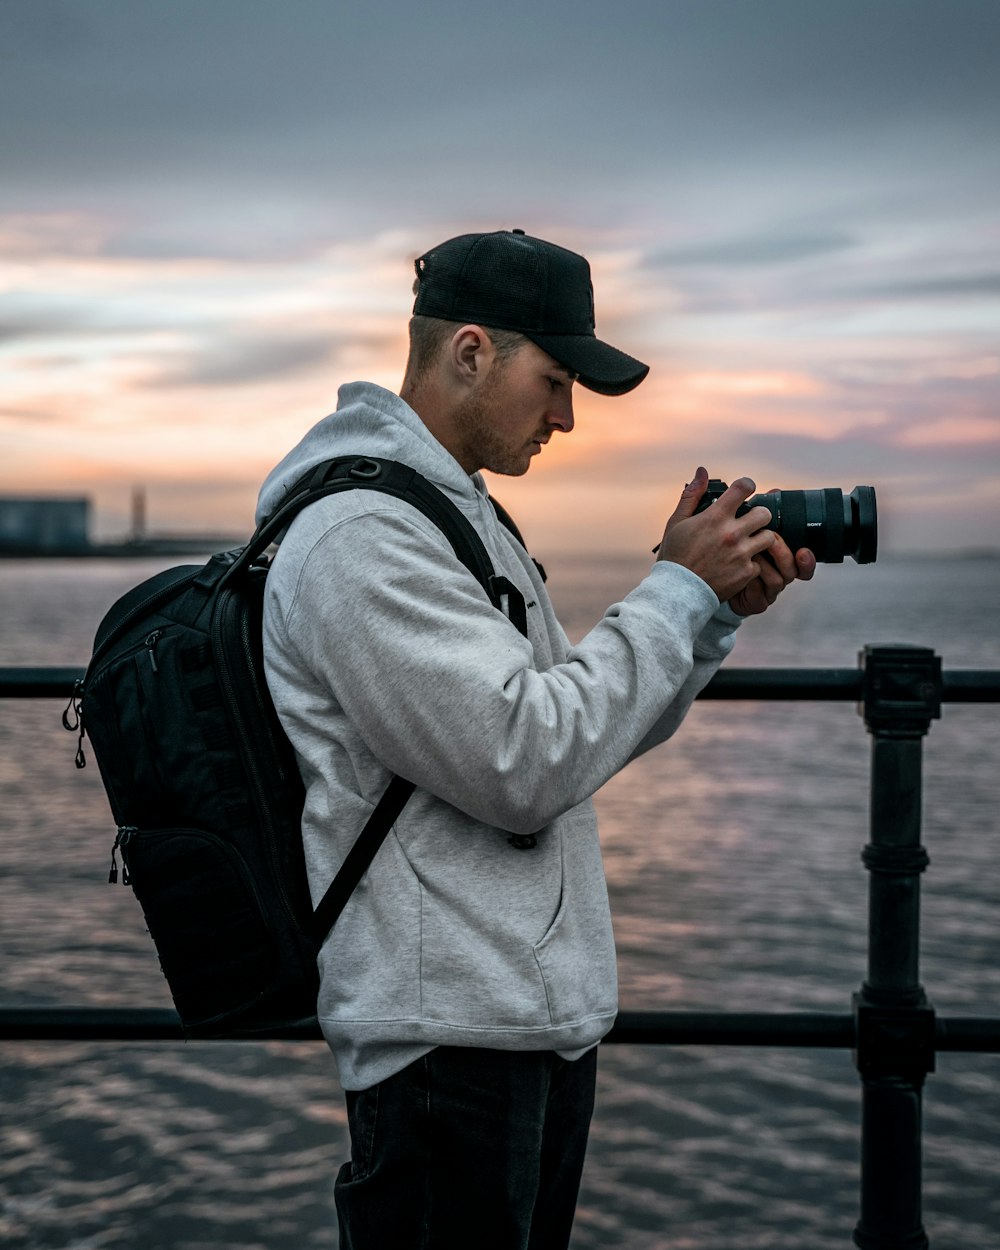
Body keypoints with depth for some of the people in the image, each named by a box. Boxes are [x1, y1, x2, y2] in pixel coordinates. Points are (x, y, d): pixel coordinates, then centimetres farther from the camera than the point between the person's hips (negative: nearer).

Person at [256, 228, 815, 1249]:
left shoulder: (465, 517, 16)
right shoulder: (360, 536, -17)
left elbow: (590, 731, 16)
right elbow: (524, 764, -23)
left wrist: (719, 611, 3)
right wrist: (680, 589, -14)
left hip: (549, 1016, 10)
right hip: (453, 1041, -10)